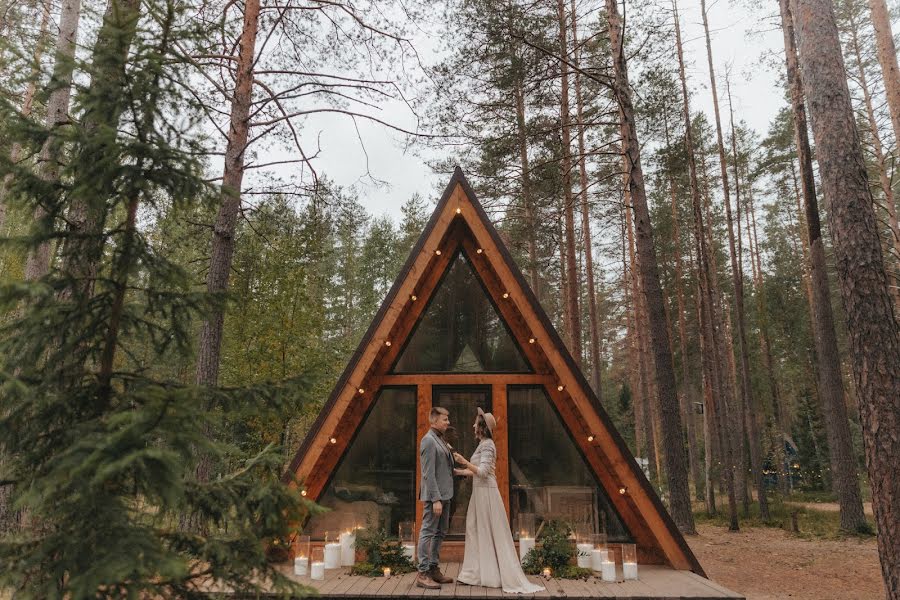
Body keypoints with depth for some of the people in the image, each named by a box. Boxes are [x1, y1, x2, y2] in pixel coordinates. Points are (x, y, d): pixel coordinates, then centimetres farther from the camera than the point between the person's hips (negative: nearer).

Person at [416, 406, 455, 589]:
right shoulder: (429, 440, -15)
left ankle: (434, 569, 26)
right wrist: (436, 499, -22)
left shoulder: (440, 440, 14)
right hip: (434, 495, -10)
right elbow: (429, 474, -20)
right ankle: (422, 574, 5)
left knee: (440, 533, 16)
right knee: (428, 532, -2)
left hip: (444, 494, 10)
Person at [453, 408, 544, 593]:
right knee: (476, 531, 12)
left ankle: (509, 577, 7)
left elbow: (483, 472, -23)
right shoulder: (483, 444, 14)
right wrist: (456, 471, 18)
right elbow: (475, 472, 17)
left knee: (492, 534, -2)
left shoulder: (487, 445, -15)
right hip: (480, 492, 9)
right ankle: (477, 573, 19)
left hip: (486, 493, -9)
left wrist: (464, 461, -21)